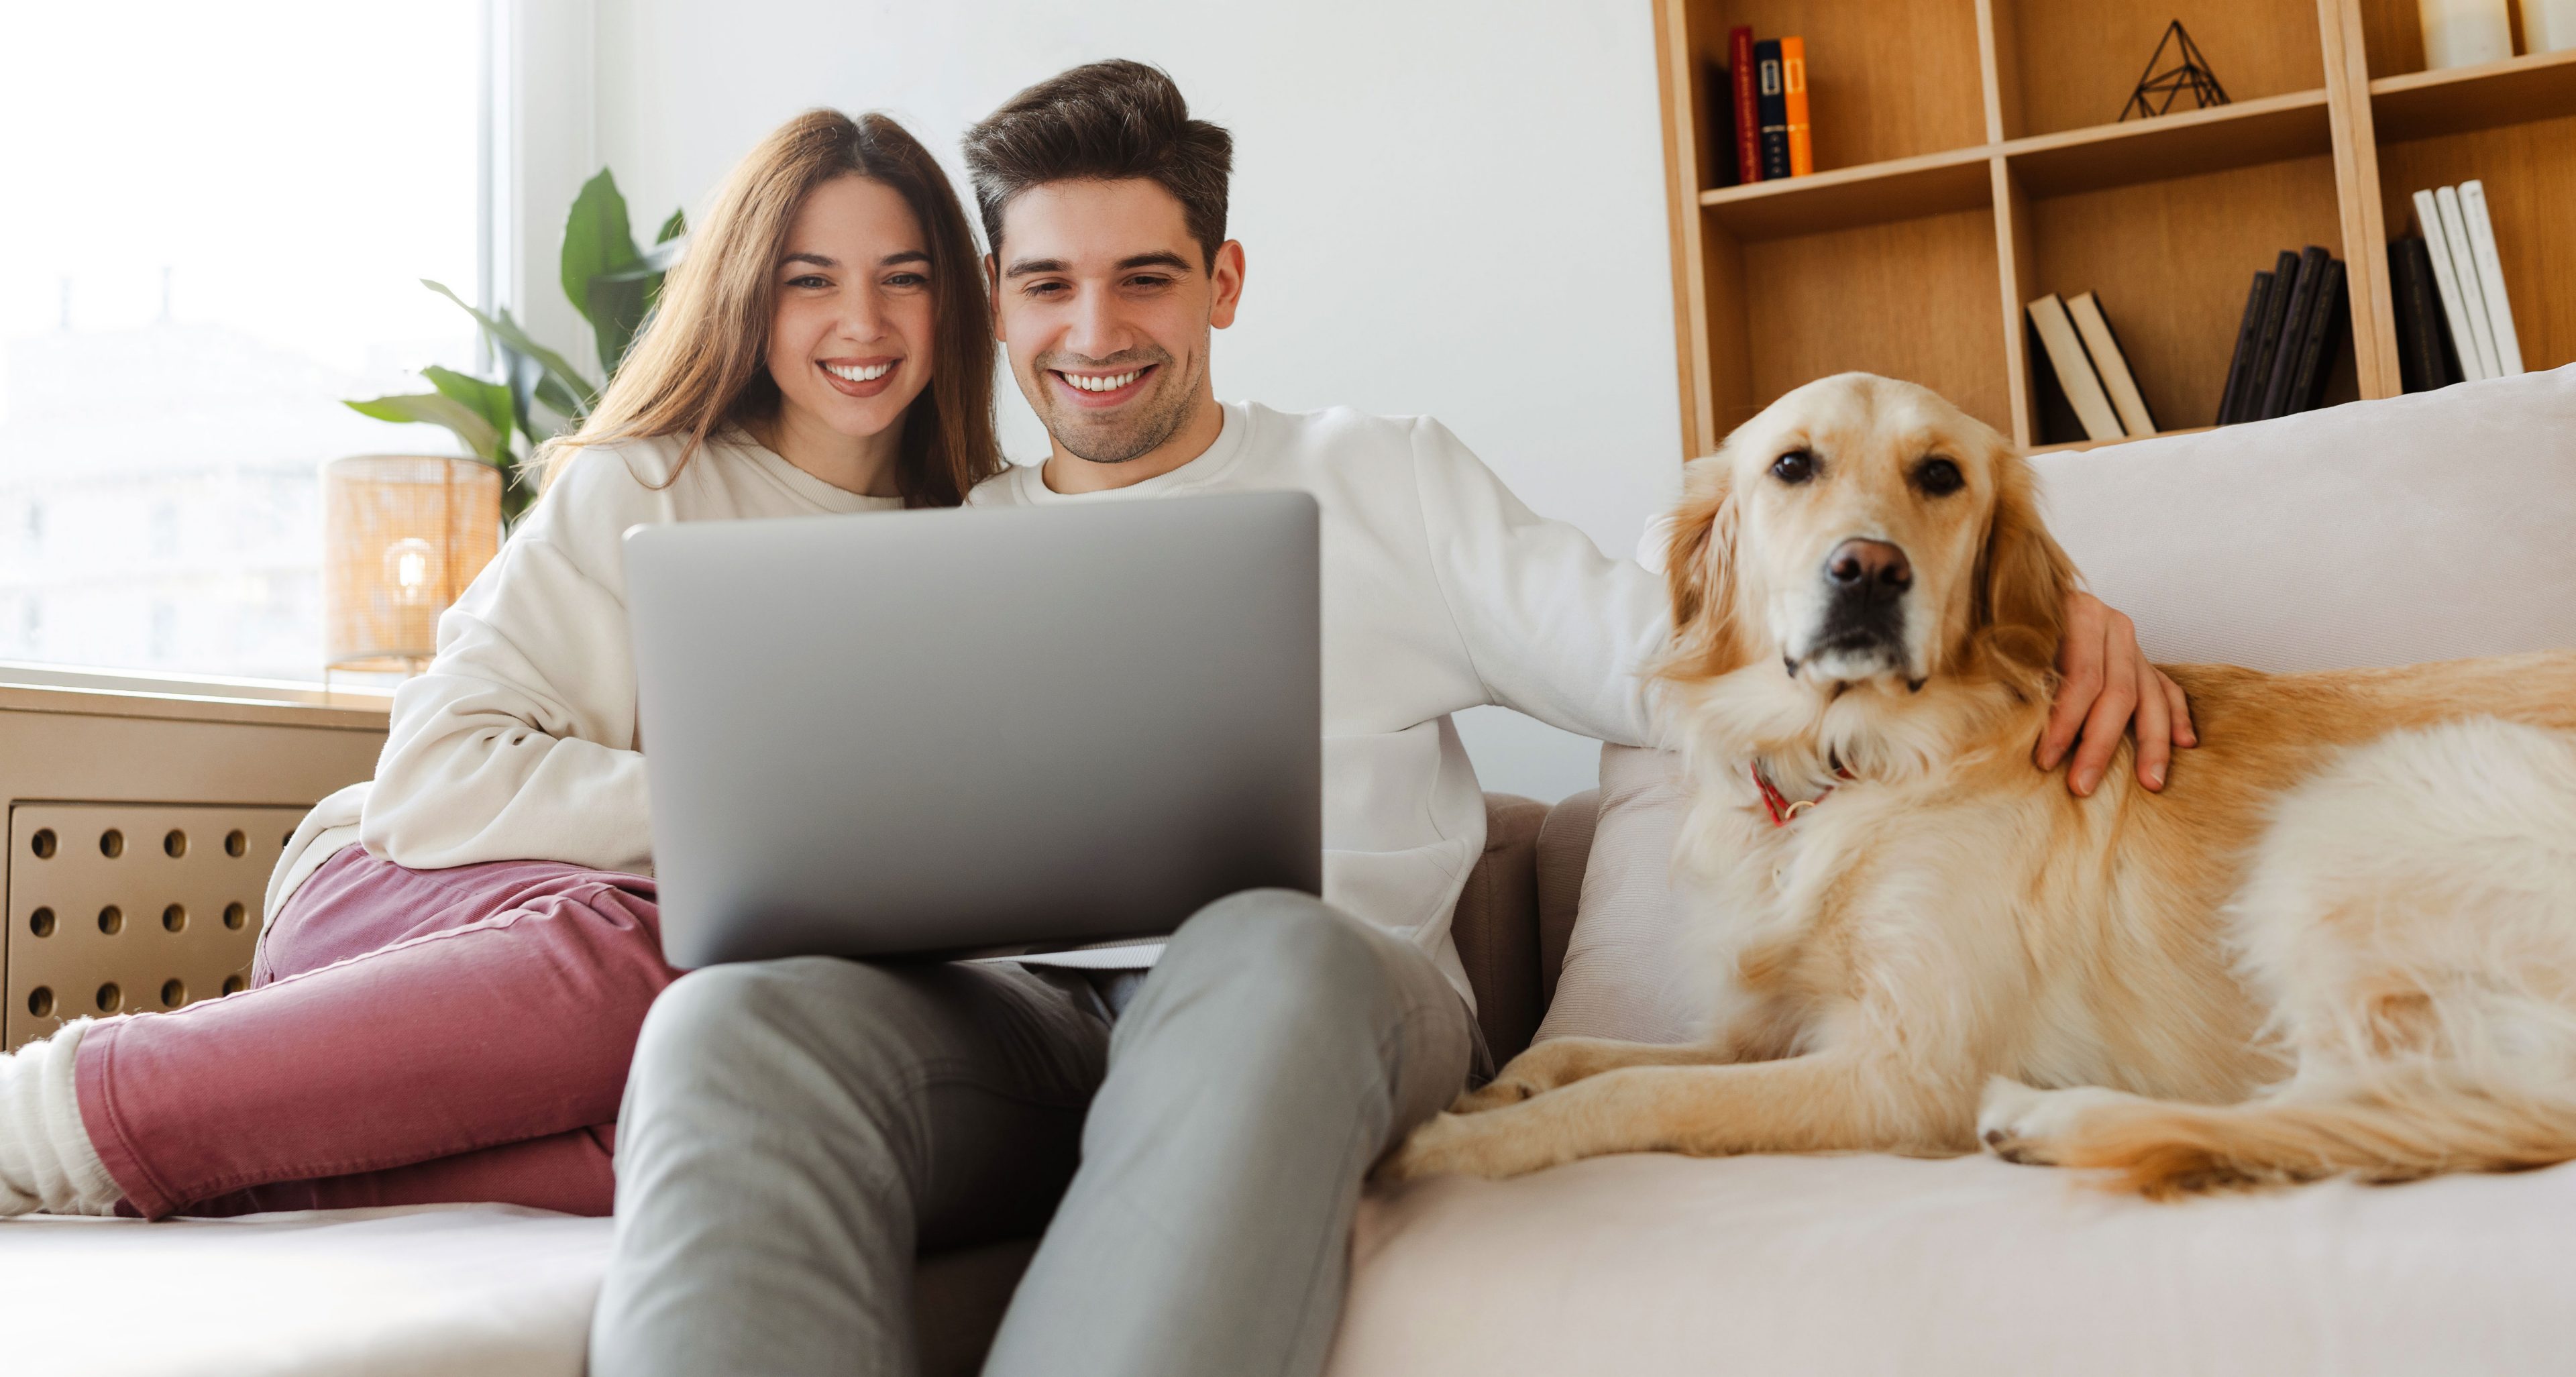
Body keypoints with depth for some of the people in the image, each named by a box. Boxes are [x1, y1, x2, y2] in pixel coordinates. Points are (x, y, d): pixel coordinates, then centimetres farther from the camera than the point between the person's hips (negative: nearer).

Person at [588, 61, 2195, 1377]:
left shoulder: (1376, 479, 18)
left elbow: (1662, 654, 9)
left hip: (1331, 988, -1)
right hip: (1012, 1017, 2)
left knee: (1266, 955, -39)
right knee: (742, 1018, -32)